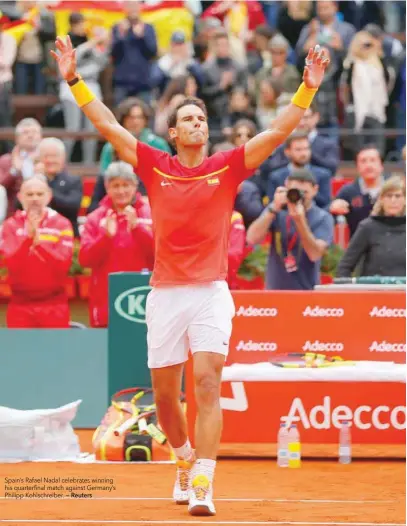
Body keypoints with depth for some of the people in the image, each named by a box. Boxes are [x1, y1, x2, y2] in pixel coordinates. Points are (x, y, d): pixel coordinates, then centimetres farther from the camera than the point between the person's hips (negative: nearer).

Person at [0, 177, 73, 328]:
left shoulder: (62, 224, 1)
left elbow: (64, 263, -11)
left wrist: (39, 242, -24)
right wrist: (28, 237, -25)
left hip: (54, 305, 0)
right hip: (20, 304, 0)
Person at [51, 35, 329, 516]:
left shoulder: (227, 168, 3)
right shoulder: (155, 168, 5)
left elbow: (277, 133, -2)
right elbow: (107, 125, 5)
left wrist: (307, 89, -11)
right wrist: (74, 80, 1)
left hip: (210, 292, -2)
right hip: (165, 293, 2)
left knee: (207, 385, -15)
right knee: (165, 394, 7)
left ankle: (202, 484, -20)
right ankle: (185, 459, 35)